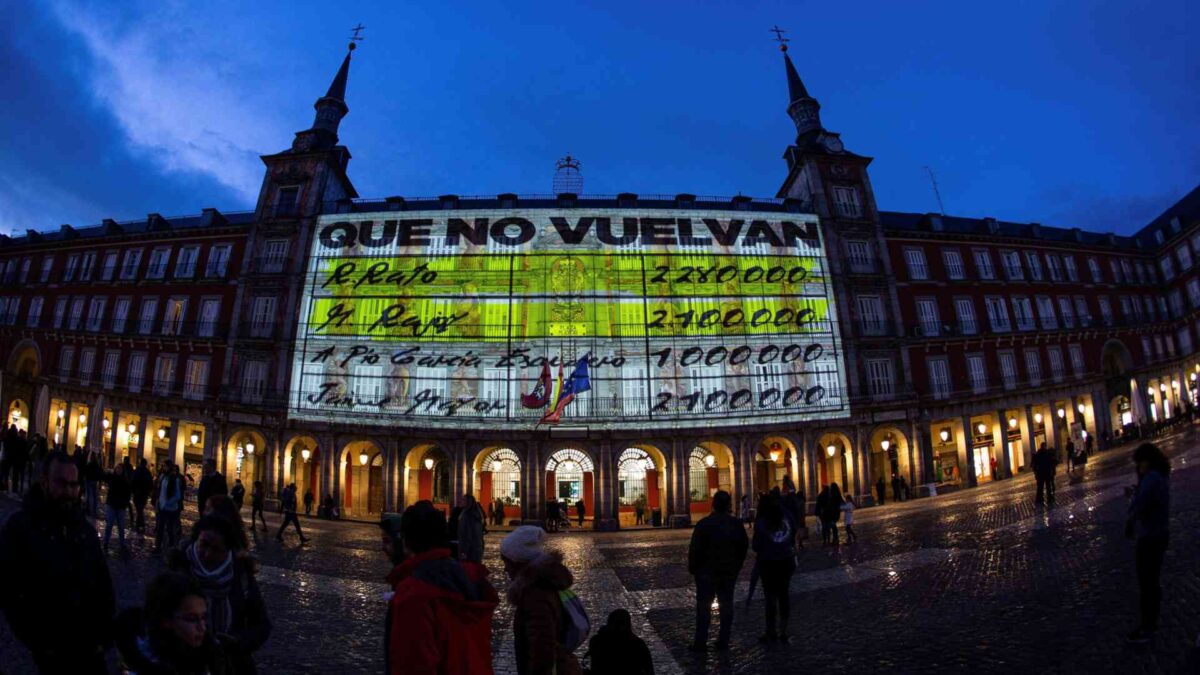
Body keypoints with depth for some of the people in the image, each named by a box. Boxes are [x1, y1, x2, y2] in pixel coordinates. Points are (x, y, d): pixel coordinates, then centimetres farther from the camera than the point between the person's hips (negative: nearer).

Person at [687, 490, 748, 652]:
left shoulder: (704, 523, -16)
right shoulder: (736, 524, -3)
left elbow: (695, 549, -15)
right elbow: (744, 546, 7)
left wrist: (692, 568, -1)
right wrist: (736, 567, 15)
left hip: (707, 572, -3)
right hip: (729, 572, 3)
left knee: (703, 606, 5)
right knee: (726, 605, 12)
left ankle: (700, 643, 9)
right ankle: (723, 641, 17)